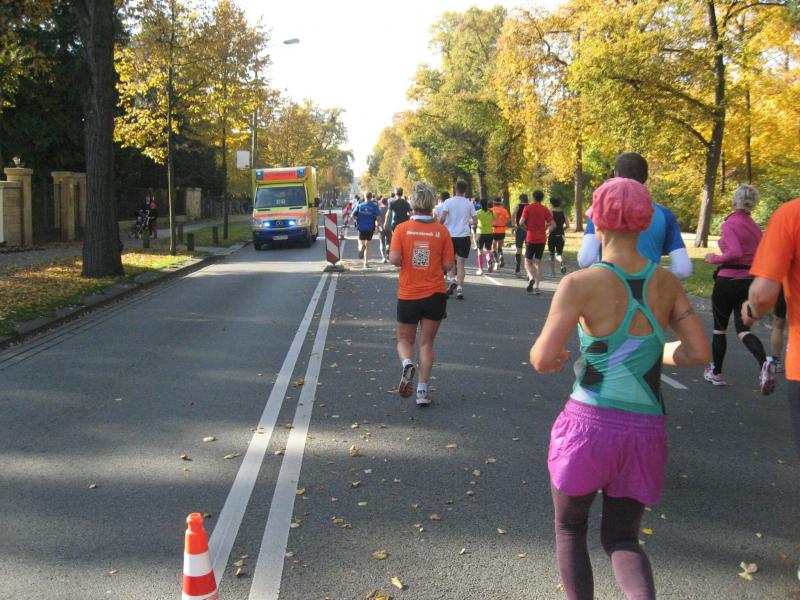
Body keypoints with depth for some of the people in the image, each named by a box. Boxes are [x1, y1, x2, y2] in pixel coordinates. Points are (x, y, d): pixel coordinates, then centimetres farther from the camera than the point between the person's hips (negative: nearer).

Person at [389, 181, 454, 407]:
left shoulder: (402, 228, -7)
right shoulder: (442, 231, -5)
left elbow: (394, 259, -16)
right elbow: (448, 265, -4)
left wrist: (407, 263, 5)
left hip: (408, 295, -1)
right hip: (435, 294, 1)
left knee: (404, 340, 16)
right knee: (426, 343, 11)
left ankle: (407, 363, -15)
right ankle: (422, 390, 5)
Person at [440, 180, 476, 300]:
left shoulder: (448, 202, -4)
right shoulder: (469, 204, 3)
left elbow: (443, 218, -15)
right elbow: (474, 221, 5)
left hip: (450, 235, -1)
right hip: (464, 236, 1)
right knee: (461, 263, 3)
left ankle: (452, 280, 4)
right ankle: (459, 288, -3)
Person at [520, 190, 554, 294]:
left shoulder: (528, 208, -4)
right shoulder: (545, 210, 3)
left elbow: (521, 222, -14)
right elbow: (553, 225, -2)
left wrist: (527, 229, 4)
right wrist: (545, 228, 13)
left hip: (530, 239, -2)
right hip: (541, 239, 2)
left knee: (528, 261, 8)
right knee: (538, 262, 9)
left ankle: (531, 278, -20)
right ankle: (536, 286, 3)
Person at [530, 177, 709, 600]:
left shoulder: (581, 284, -12)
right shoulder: (666, 283, 2)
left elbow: (543, 360, -16)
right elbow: (699, 353, 3)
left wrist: (538, 354, 7)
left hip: (589, 423, -4)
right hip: (645, 431, 4)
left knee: (569, 528, 22)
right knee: (621, 537, 19)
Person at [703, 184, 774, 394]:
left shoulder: (730, 224, -13)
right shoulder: (755, 227, 8)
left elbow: (735, 252, -25)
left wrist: (714, 258, -11)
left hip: (728, 281, -6)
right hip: (750, 282, 6)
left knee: (719, 328, 12)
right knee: (743, 330, 9)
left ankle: (716, 372, 25)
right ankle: (764, 364, -19)